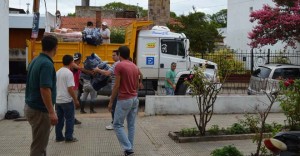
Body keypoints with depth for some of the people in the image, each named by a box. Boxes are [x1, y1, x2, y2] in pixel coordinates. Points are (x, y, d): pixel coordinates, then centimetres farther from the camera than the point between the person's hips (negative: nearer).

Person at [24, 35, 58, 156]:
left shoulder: (35, 61, 8)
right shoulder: (47, 64, -20)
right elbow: (44, 90, -27)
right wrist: (52, 112, -25)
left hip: (31, 107, 9)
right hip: (39, 110, -9)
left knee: (40, 143, 20)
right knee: (39, 146, 0)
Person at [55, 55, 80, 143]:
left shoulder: (58, 72, 10)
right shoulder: (69, 73, -15)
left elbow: (55, 86, 16)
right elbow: (70, 89, -19)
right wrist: (76, 100, -12)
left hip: (57, 100, 8)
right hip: (67, 100, -8)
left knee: (59, 119, 13)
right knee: (70, 119, 3)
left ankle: (59, 137, 18)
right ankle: (69, 137, 6)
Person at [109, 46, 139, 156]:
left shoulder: (119, 66, -12)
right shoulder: (135, 67, 11)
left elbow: (116, 86, -15)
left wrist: (111, 101, -8)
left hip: (124, 100, -7)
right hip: (135, 99, 7)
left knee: (118, 125, 1)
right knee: (131, 125, 12)